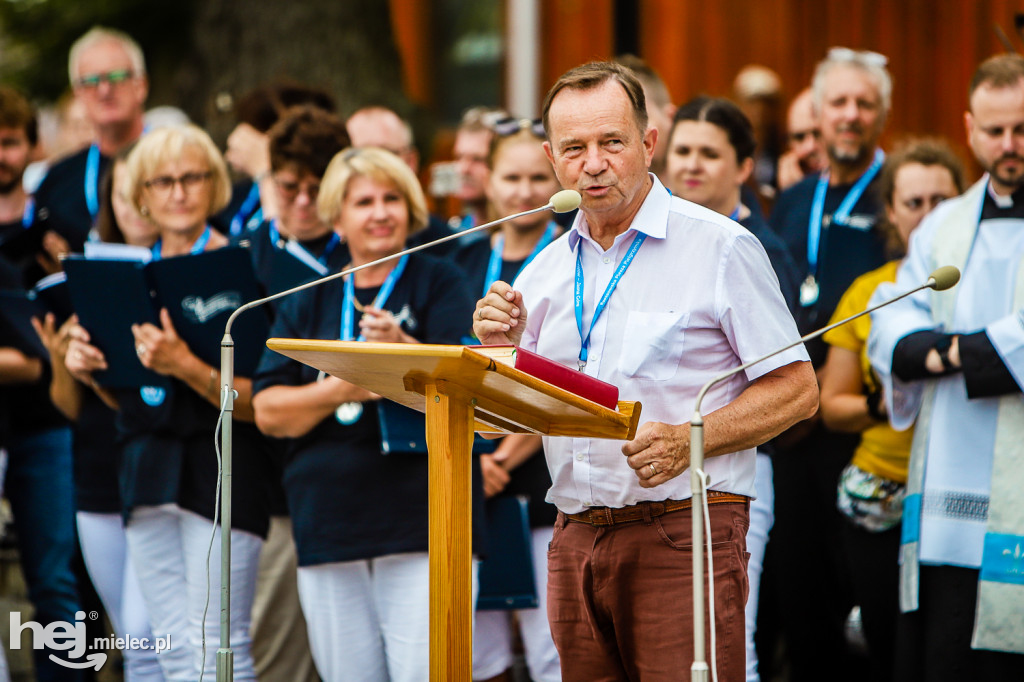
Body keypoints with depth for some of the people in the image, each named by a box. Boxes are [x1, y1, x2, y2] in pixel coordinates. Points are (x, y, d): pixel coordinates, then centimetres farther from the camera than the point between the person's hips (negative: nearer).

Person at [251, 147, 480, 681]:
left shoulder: (439, 284, 5)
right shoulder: (309, 302, 16)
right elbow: (267, 411, 8)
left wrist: (403, 348, -25)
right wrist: (337, 390, -9)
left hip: (422, 525, -4)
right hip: (328, 531, 4)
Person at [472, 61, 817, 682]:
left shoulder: (719, 248, -2)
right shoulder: (545, 272, 15)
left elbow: (796, 391, -5)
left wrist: (688, 439, -17)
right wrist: (503, 351, -3)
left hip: (683, 531, -5)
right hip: (577, 539, 5)